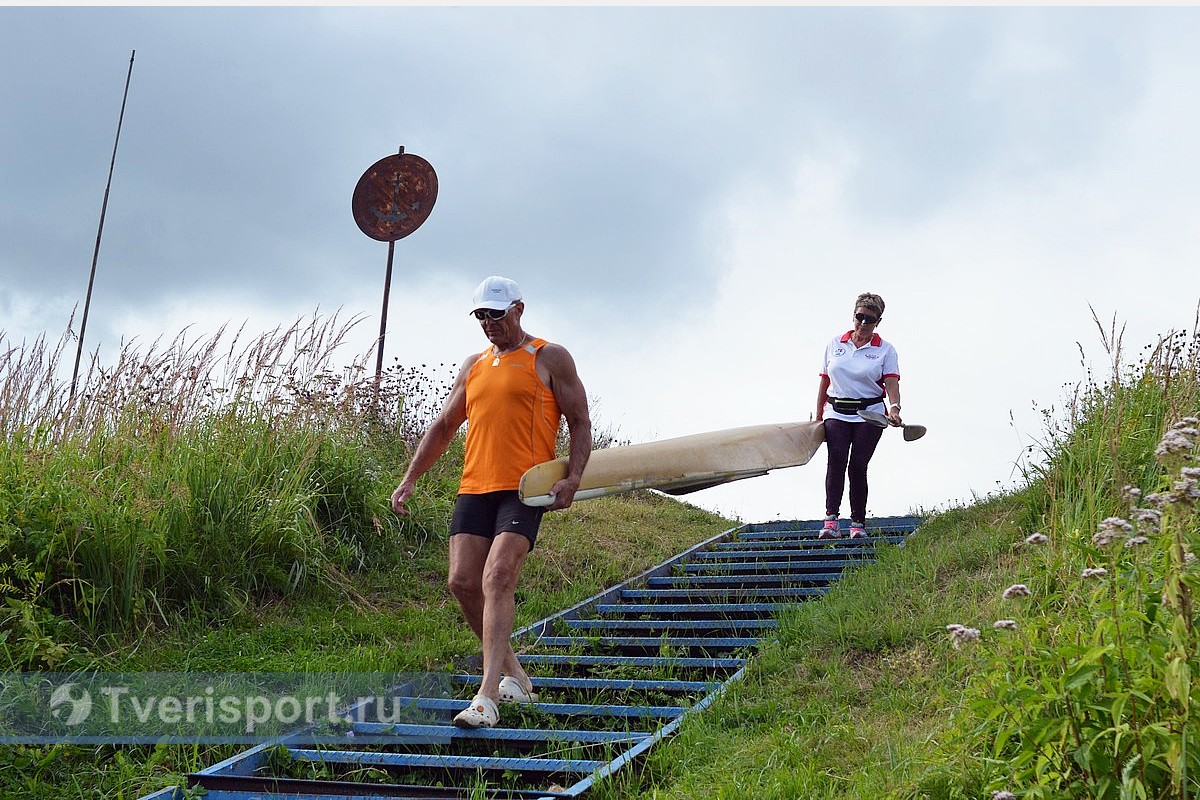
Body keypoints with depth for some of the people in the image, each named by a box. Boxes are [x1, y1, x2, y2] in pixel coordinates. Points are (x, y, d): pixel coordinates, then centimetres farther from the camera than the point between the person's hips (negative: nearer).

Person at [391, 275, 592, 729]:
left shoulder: (550, 358, 6)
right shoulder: (473, 366, 21)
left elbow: (581, 424, 4)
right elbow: (443, 427, 26)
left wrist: (572, 479, -11)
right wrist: (409, 480, 18)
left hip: (525, 489, -6)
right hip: (474, 487, 6)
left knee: (497, 579, -19)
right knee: (462, 582, -3)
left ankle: (487, 697, -21)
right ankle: (514, 677, 15)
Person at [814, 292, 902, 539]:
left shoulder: (885, 350, 4)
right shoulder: (835, 344, 11)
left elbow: (891, 383, -7)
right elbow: (824, 381, 15)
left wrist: (894, 408, -27)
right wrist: (818, 417, 14)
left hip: (869, 415, -1)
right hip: (836, 413, 1)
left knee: (858, 464, -7)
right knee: (837, 458, -19)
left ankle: (858, 523, 4)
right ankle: (831, 519, -25)